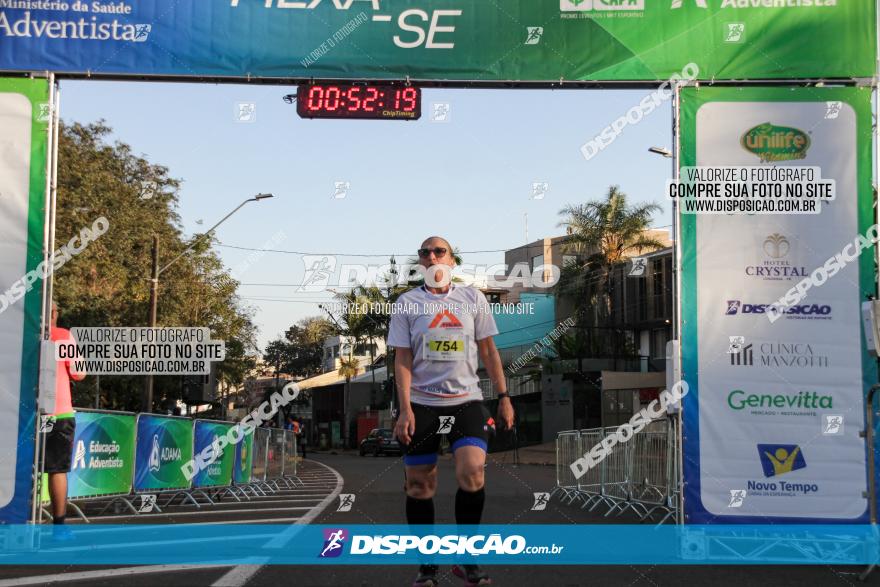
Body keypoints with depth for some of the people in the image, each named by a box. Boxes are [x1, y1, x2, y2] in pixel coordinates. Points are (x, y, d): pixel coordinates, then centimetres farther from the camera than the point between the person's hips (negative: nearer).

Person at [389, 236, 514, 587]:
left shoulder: (472, 298, 7)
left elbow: (488, 350, 11)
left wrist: (503, 396, 6)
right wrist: (404, 409, -9)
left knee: (472, 473, -19)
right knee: (420, 485, 2)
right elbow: (402, 359, 0)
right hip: (422, 403, 0)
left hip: (466, 401, 0)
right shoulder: (407, 303, 3)